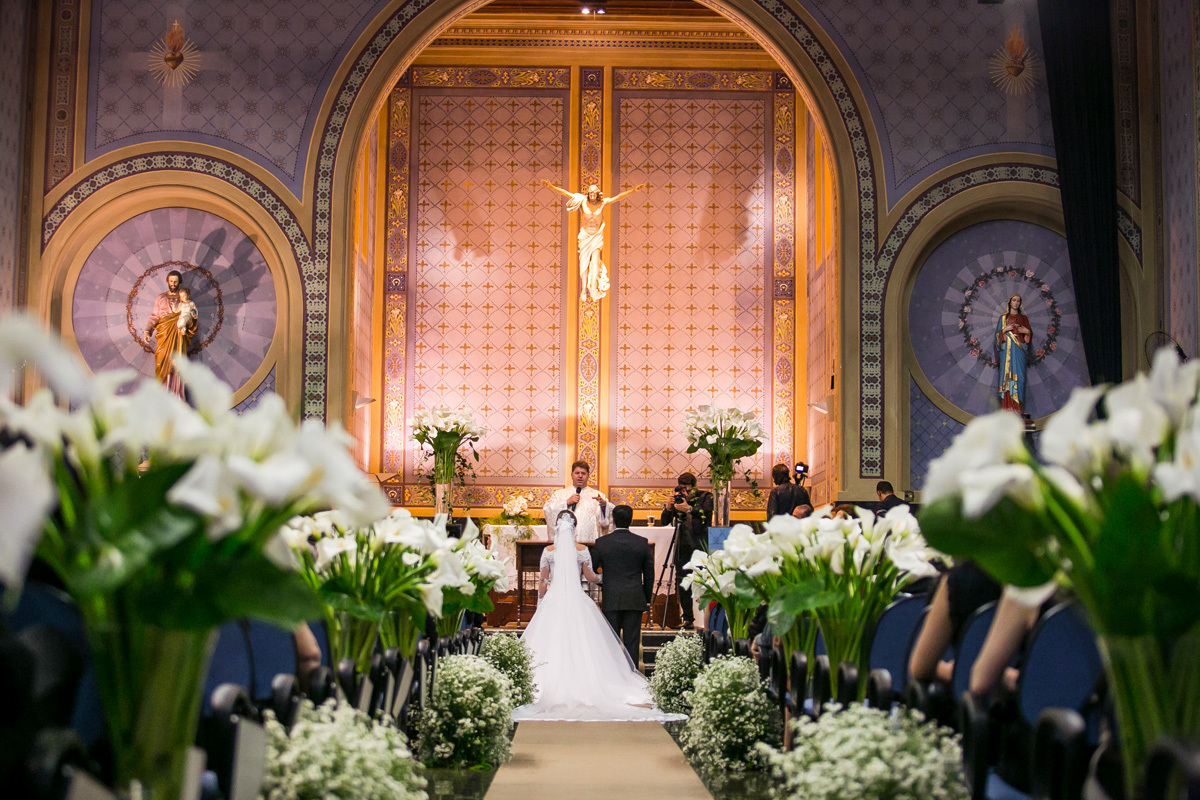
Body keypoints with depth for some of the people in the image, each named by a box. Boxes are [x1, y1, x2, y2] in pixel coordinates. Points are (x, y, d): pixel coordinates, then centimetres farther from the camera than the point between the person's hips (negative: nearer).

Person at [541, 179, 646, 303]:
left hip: (597, 236, 0)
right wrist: (551, 186, -16)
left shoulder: (603, 203, -9)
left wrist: (633, 190, -21)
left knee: (595, 261, -10)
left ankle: (593, 288, -13)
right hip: (585, 236, 0)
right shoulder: (583, 201, -9)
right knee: (584, 263, -1)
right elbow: (565, 193, -10)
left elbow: (619, 196, -12)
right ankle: (584, 290, 2)